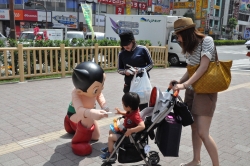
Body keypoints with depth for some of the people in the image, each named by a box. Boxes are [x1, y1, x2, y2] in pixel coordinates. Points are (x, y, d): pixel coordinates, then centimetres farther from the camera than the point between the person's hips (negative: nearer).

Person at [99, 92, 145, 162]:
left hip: (128, 135, -10)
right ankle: (110, 147, 37)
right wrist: (121, 112, 3)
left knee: (110, 137, -9)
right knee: (111, 131, 20)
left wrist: (130, 131, -45)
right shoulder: (132, 111, -10)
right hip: (125, 131, 10)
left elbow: (142, 126, -48)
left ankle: (111, 154, 11)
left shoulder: (135, 116, -36)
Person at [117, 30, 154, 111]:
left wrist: (140, 70, -17)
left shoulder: (142, 49, -6)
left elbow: (151, 64, 0)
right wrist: (125, 71, -12)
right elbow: (119, 69, 10)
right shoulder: (122, 54, 2)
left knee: (143, 106, 4)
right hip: (129, 84, 3)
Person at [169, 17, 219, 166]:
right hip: (191, 91, 7)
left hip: (205, 92, -7)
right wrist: (179, 82, -6)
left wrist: (185, 84, -26)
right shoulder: (190, 47, 11)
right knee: (194, 128, 12)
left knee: (203, 133, -9)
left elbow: (203, 67, -21)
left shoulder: (206, 41, -12)